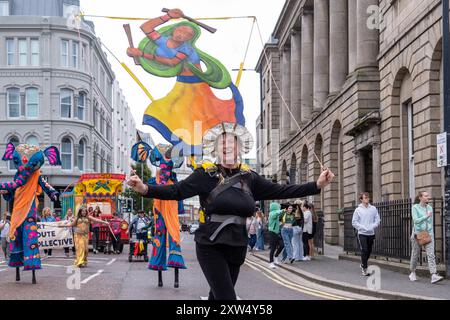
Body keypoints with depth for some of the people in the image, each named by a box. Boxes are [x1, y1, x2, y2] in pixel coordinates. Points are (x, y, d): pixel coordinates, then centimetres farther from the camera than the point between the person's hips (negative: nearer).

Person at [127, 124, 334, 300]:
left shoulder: (248, 176, 6)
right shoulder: (206, 173, -6)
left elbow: (279, 191, 6)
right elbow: (177, 191, -14)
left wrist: (316, 186, 2)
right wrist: (145, 189, -29)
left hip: (237, 247, 5)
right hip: (211, 247, -5)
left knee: (217, 296, 16)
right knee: (227, 297, -15)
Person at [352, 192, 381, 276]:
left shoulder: (373, 209, 6)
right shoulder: (358, 210, -1)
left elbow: (377, 220, 6)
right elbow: (354, 222, -2)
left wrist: (372, 227, -12)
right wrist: (363, 228, -14)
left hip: (371, 233, 3)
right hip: (362, 234, -3)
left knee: (369, 251, 10)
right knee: (364, 250, -12)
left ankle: (363, 264, 33)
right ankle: (364, 269, -6)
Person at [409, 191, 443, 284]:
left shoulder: (429, 208, 10)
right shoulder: (415, 207, -4)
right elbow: (416, 220, -15)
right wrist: (427, 216, -21)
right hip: (417, 233, -3)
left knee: (431, 254, -11)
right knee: (415, 254, 9)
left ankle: (434, 276, -21)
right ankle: (412, 273, 29)